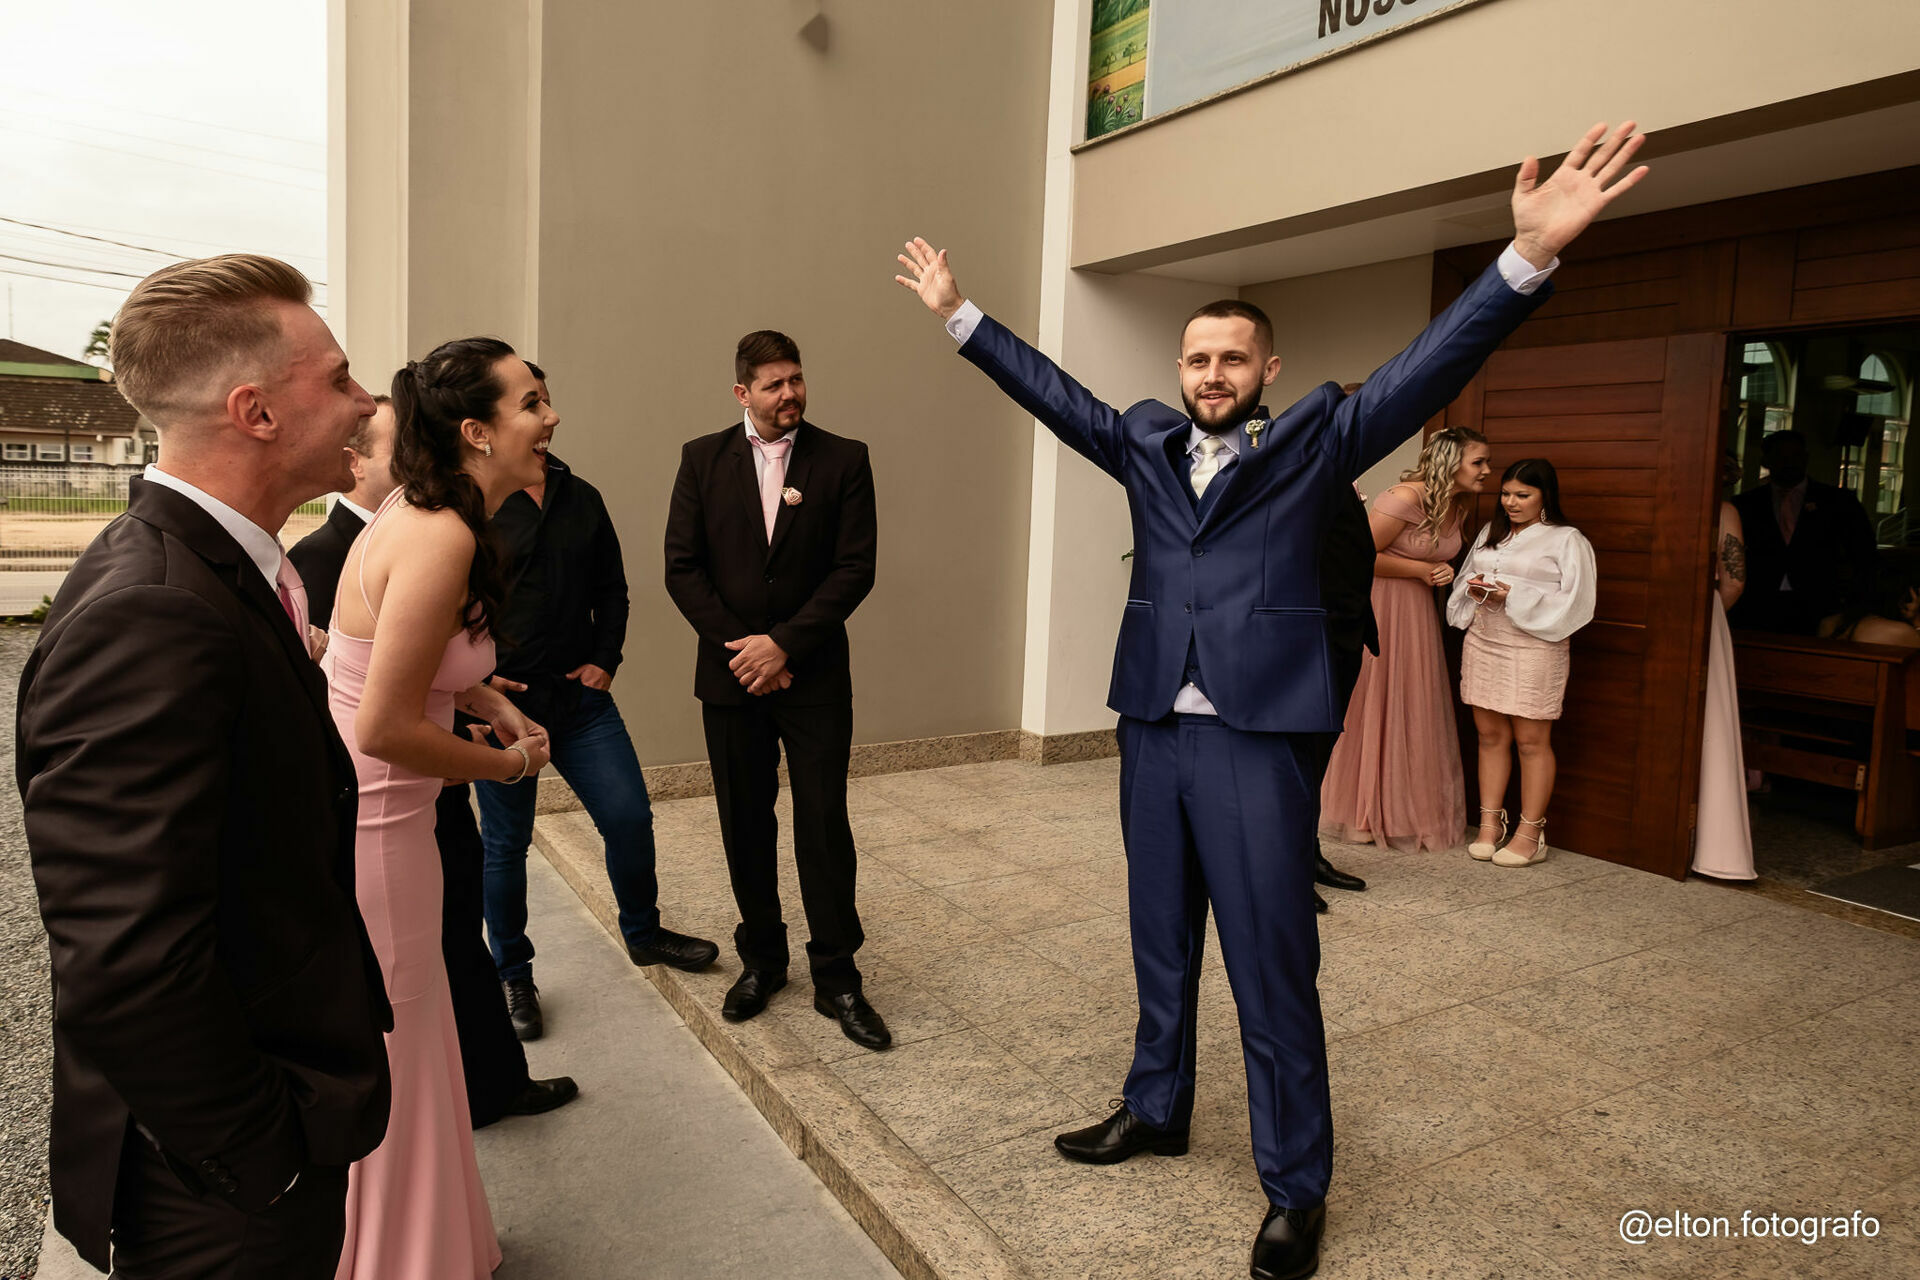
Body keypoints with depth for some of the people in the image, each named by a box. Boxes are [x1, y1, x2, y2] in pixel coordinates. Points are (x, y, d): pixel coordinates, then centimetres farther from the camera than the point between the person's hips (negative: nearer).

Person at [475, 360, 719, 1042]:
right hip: (503, 702, -4)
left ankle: (643, 932, 30)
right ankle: (512, 975, 27)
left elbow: (611, 587, 15)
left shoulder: (582, 498, 10)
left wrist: (604, 659, 5)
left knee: (631, 817, 4)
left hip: (581, 695, 4)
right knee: (506, 842, 8)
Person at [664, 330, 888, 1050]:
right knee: (745, 825, 10)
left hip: (815, 675, -2)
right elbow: (682, 567, 1)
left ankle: (835, 977, 12)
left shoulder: (843, 460, 0)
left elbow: (854, 570, -6)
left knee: (825, 826, 0)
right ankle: (761, 959, 27)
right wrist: (741, 648, -8)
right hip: (731, 674, 2)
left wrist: (783, 643, -13)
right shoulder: (703, 459, 4)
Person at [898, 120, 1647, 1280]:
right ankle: (1157, 1110, 40)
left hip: (1262, 740, -4)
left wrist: (1530, 256, -24)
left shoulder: (1315, 441, 0)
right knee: (1161, 945, 19)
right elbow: (1051, 389, 14)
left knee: (1273, 969, 2)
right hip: (1154, 734, 5)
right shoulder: (1147, 443, 10)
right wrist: (959, 312, 13)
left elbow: (1430, 366, -11)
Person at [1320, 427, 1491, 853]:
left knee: (1414, 713, 10)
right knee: (1372, 707, 2)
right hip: (1376, 609, -8)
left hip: (1416, 612, 8)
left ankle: (1409, 813, 21)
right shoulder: (1407, 498, -21)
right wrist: (1420, 570, -16)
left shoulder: (1459, 506, 5)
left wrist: (1444, 571, -2)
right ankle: (1364, 814, 15)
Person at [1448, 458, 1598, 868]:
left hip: (1534, 648, -5)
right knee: (1490, 734, 7)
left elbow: (1574, 602, -9)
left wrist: (1517, 597, -17)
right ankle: (1490, 823, 14)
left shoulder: (1567, 540, -2)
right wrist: (1475, 590, -2)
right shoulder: (1490, 533, 16)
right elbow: (1464, 579, 21)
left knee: (1531, 740, -2)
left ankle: (1530, 833, 6)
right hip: (1482, 644, 5)